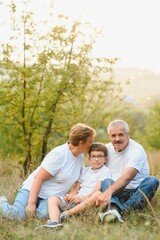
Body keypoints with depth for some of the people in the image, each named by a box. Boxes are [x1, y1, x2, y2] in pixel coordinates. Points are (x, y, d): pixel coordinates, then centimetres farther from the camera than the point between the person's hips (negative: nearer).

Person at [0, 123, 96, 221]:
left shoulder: (81, 156, 3)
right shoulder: (59, 154, -20)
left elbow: (79, 180, 16)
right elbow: (39, 178, -21)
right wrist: (31, 203, -26)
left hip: (52, 197, 5)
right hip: (33, 189, -5)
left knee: (43, 214, -29)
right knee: (17, 215, -27)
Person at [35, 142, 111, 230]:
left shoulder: (105, 171, 6)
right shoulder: (85, 170, 26)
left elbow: (98, 189, -8)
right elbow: (76, 187, 17)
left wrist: (82, 199, -20)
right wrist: (70, 195, -6)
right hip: (76, 199, 6)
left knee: (98, 194, -39)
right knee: (52, 199, -14)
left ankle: (66, 214, -39)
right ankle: (54, 222, -45)